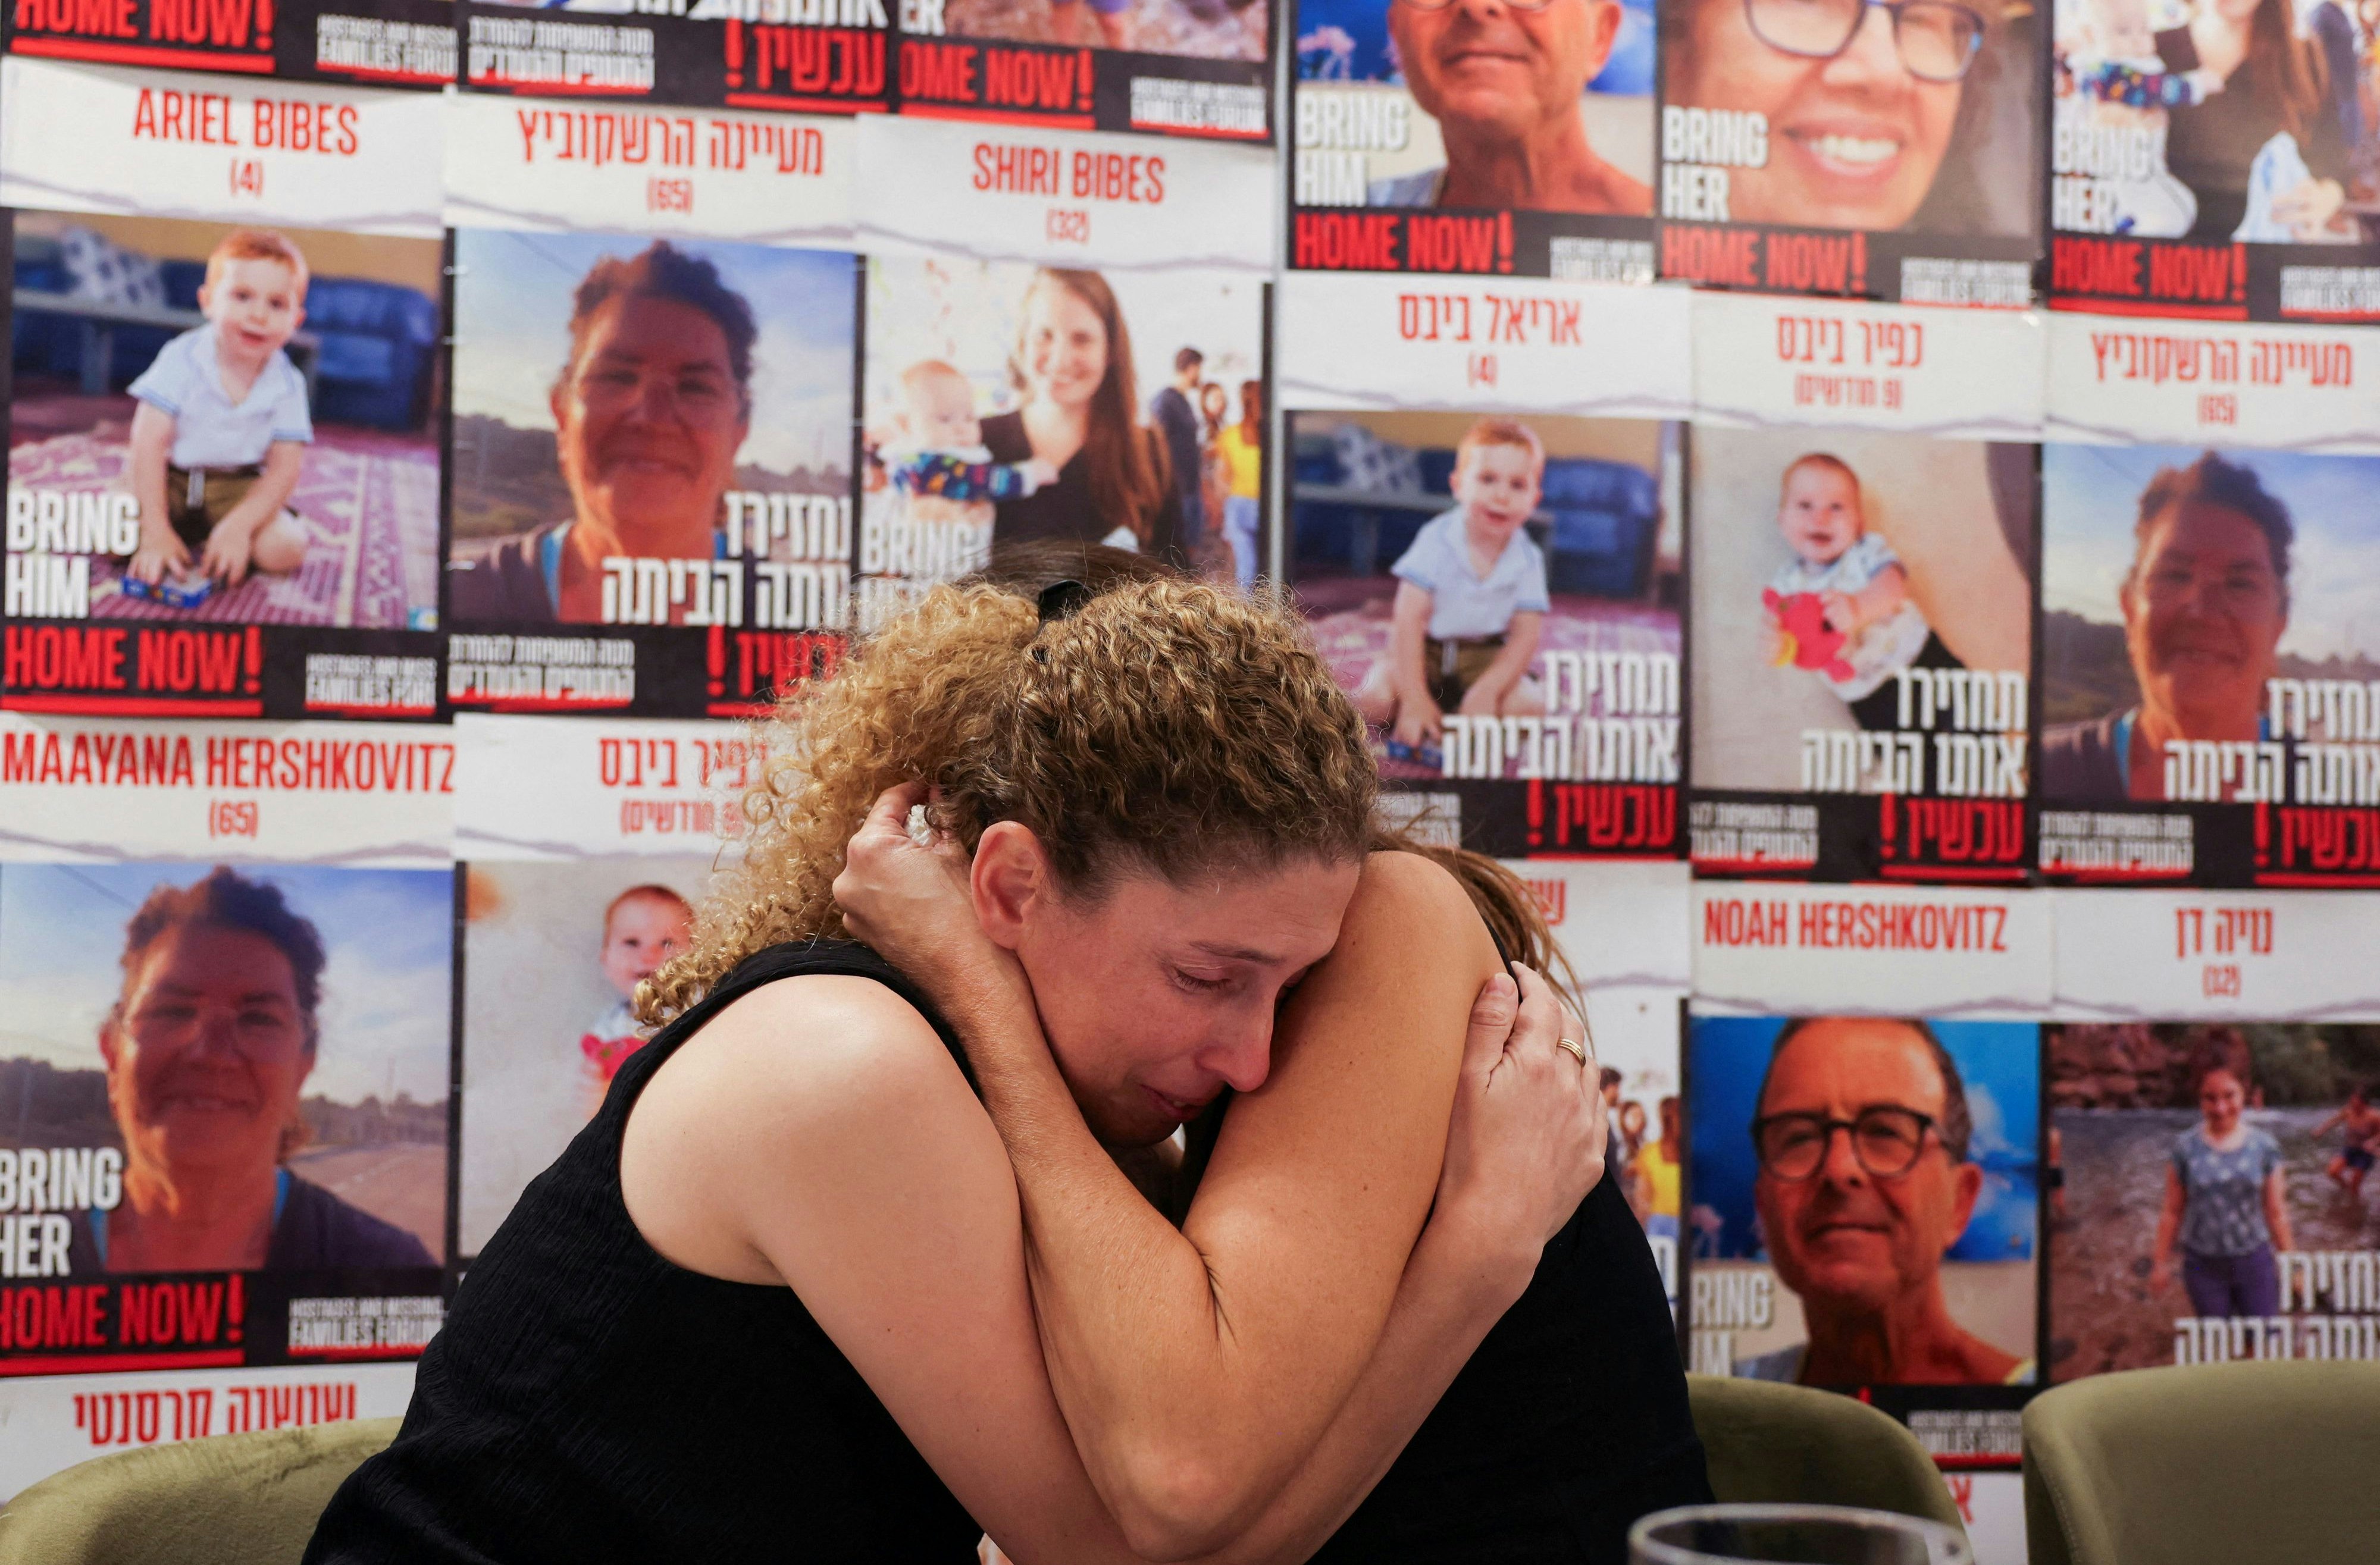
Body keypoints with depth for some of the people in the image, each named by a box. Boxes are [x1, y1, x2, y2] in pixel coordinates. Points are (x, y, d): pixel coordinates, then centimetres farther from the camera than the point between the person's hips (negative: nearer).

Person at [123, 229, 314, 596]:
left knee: (285, 548, -25)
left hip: (238, 488, 1)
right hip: (169, 479, -1)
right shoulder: (181, 361, -16)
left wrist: (240, 525, -28)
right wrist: (155, 530, -27)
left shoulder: (287, 385, -9)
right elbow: (148, 445, -19)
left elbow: (285, 469, -11)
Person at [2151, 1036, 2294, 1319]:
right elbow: (2172, 1212, 2)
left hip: (2254, 1263, 1)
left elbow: (2276, 1213, 4)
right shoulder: (2186, 1148, -6)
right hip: (2204, 1266, 0)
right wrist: (2161, 1262, 5)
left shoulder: (2264, 1147, -3)